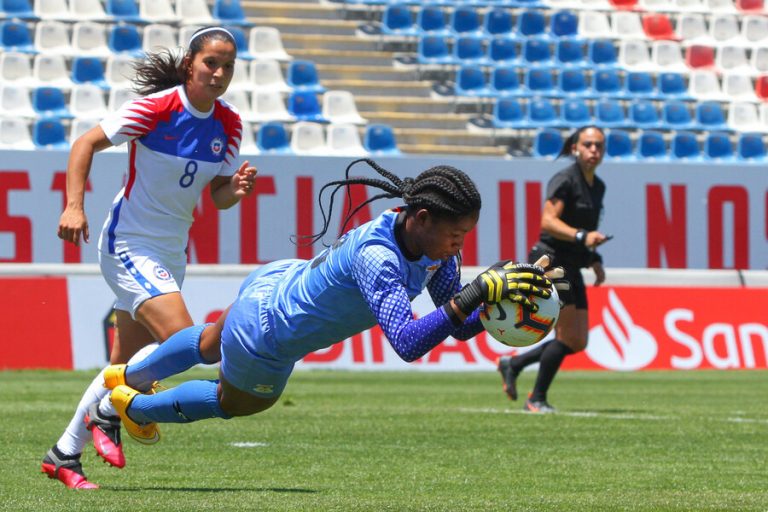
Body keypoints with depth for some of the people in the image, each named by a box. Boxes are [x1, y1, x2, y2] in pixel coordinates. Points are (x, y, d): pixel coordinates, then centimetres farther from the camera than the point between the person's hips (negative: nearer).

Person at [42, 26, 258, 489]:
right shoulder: (156, 108, -17)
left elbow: (218, 195, 6)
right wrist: (74, 204, -24)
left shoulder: (228, 124, 0)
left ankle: (64, 455, 24)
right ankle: (107, 414, -2)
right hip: (129, 244, -7)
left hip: (172, 252, 7)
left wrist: (235, 189, -17)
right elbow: (87, 143, -13)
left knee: (128, 363, 11)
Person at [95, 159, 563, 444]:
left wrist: (498, 305, -32)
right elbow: (407, 343, -53)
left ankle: (128, 377, 66)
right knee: (234, 402, 26)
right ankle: (135, 408, 52)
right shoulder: (376, 256, -44)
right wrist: (473, 295, -58)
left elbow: (459, 328, -13)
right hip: (264, 345, -8)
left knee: (213, 345, 37)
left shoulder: (435, 247, -19)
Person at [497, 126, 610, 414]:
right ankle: (537, 399, 0)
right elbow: (548, 220, -24)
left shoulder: (598, 186, 13)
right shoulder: (565, 180, -13)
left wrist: (594, 261, 15)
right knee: (568, 336, -15)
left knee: (578, 343, 5)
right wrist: (582, 237, -36)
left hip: (571, 269, 9)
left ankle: (512, 365, 23)